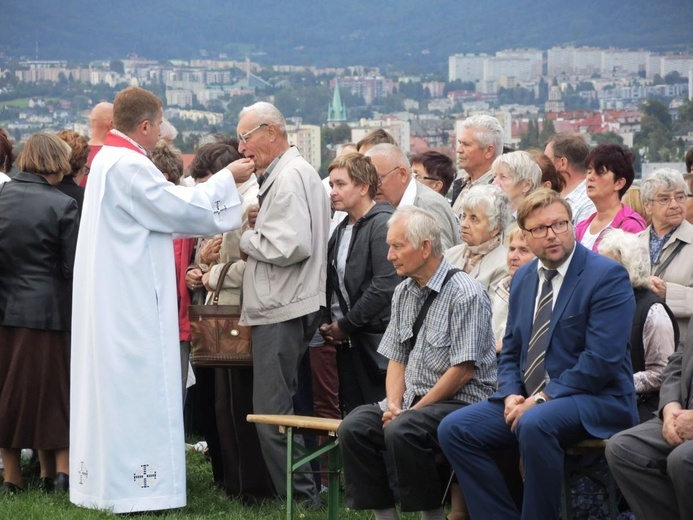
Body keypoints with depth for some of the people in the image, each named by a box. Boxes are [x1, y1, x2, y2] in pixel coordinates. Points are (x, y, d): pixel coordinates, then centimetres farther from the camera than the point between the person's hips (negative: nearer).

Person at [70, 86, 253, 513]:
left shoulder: (108, 159, 15)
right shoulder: (129, 165, -18)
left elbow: (159, 213, 20)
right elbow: (179, 209, -16)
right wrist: (227, 178, -4)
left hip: (110, 299, 10)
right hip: (132, 300, -10)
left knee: (111, 388, 12)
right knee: (137, 386, -6)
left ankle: (105, 477, 16)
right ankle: (135, 489, -5)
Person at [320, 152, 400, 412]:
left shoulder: (383, 224, -11)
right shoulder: (342, 230, 16)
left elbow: (385, 285, -19)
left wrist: (346, 325, -14)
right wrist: (326, 323, 6)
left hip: (374, 344, -9)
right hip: (346, 343, 9)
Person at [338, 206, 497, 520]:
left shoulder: (464, 294, -14)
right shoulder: (404, 293, 12)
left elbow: (464, 370, -17)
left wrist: (414, 409, -14)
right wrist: (394, 403, -3)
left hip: (461, 401, -8)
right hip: (414, 401, 8)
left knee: (402, 430, -32)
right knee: (354, 428, -13)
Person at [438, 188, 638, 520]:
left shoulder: (607, 276, -9)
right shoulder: (523, 278, 14)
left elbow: (602, 359, -17)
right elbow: (511, 351, 19)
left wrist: (543, 398, -18)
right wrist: (511, 395, -2)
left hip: (595, 400, -7)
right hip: (527, 401, 7)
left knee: (534, 424, -37)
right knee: (454, 429, -9)